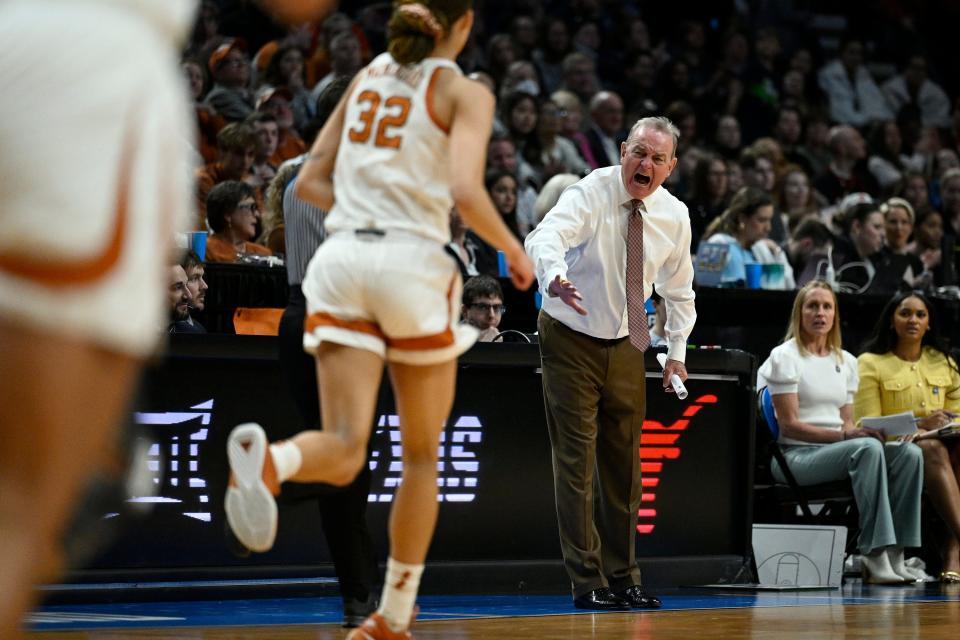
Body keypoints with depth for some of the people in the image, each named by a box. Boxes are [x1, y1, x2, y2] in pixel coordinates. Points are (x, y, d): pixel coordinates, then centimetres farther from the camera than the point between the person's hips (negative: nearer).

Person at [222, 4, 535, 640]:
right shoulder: (465, 93, 1)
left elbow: (309, 182, 17)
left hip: (341, 256, 4)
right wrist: (513, 249, 3)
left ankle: (266, 459, -43)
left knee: (344, 450, -7)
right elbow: (466, 191, -14)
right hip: (413, 263, -4)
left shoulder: (368, 77, 17)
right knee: (422, 454, 14)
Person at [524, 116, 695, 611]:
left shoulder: (674, 216, -3)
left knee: (623, 465, 10)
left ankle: (623, 578, 20)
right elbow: (545, 237, -39)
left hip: (626, 346, 5)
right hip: (572, 341, -5)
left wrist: (677, 351, 7)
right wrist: (555, 278, -60)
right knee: (576, 463, -8)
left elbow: (678, 288, 13)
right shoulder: (591, 194, -19)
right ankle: (587, 583, -5)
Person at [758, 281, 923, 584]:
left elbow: (846, 423, 16)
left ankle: (894, 553, -28)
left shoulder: (845, 361, 18)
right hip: (795, 455, -6)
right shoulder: (785, 357, -2)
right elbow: (789, 425, -10)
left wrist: (858, 431, -9)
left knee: (910, 452, -21)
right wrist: (845, 436, -20)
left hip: (837, 450, 6)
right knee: (868, 449, -35)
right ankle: (875, 555, -40)